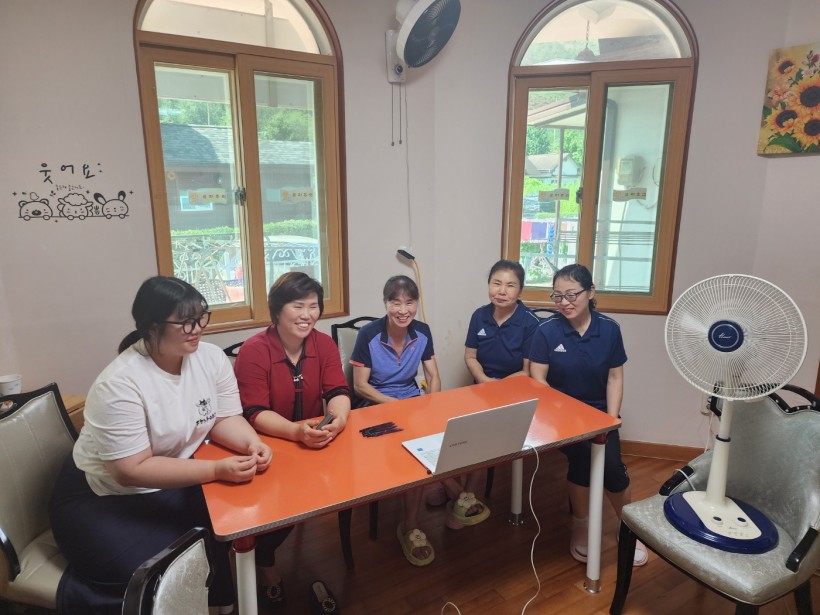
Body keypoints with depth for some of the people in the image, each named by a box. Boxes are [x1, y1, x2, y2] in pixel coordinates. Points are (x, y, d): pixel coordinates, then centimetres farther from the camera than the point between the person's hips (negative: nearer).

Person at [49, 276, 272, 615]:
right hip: (104, 497, -5)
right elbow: (132, 471, -27)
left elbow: (224, 419, -4)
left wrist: (253, 444, -25)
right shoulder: (120, 384, -27)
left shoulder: (211, 357, -10)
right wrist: (217, 470, -34)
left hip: (176, 483, 6)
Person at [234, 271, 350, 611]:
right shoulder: (253, 351, -18)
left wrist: (338, 419, -33)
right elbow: (255, 414, -22)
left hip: (315, 442, 4)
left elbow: (338, 392, -9)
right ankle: (264, 562, 10)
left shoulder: (324, 344, -3)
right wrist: (297, 432, -40)